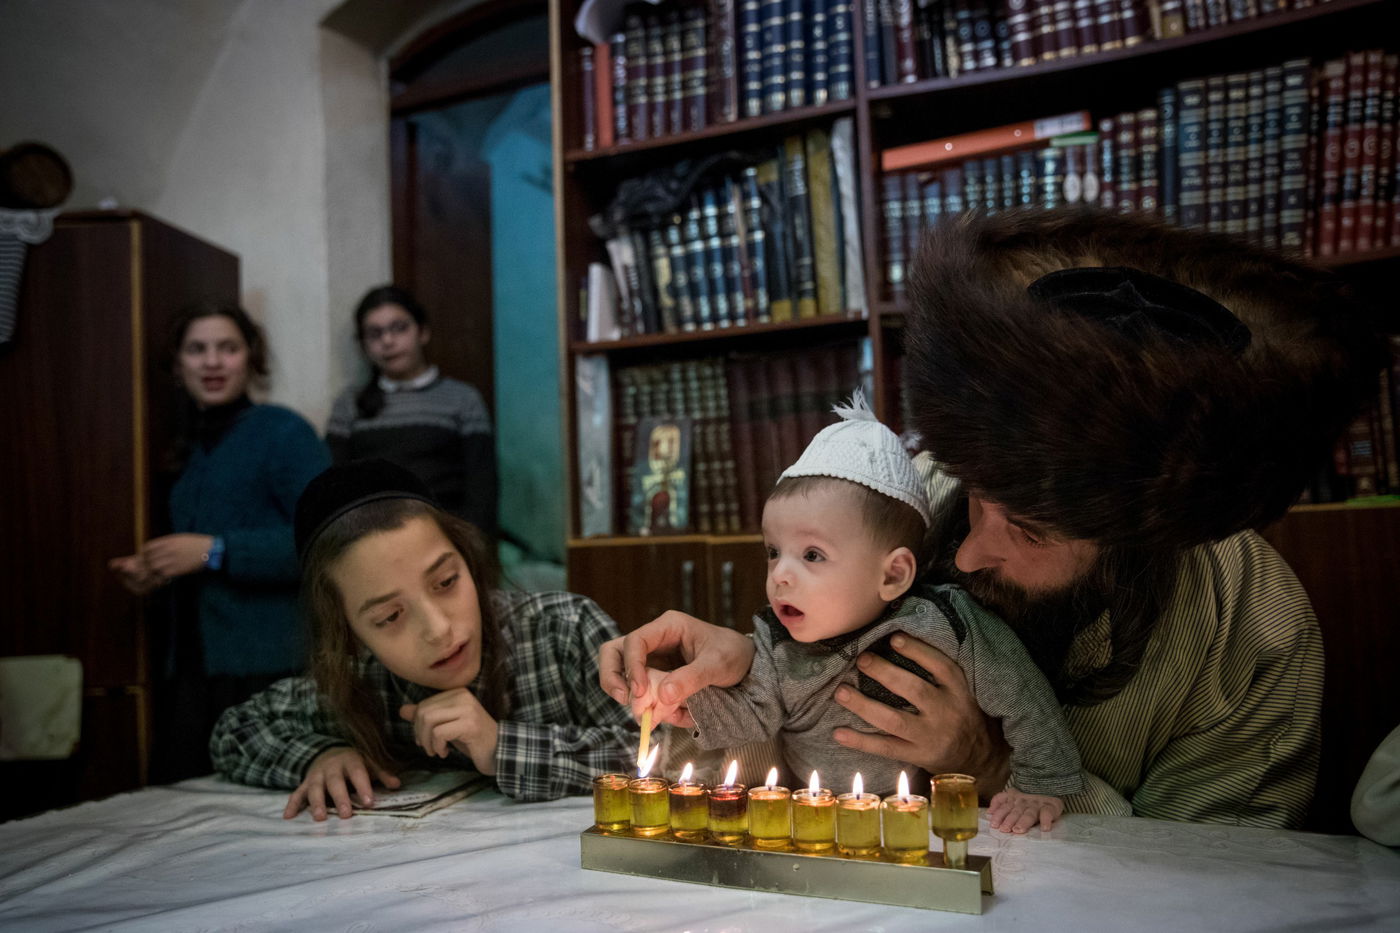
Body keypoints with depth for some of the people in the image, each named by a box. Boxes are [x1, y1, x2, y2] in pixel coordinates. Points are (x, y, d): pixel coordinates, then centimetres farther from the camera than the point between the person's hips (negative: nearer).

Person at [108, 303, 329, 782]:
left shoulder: (283, 432, -5)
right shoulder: (191, 450, 20)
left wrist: (214, 552, -18)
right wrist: (157, 572, 11)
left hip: (266, 669, -7)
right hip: (190, 667, 7)